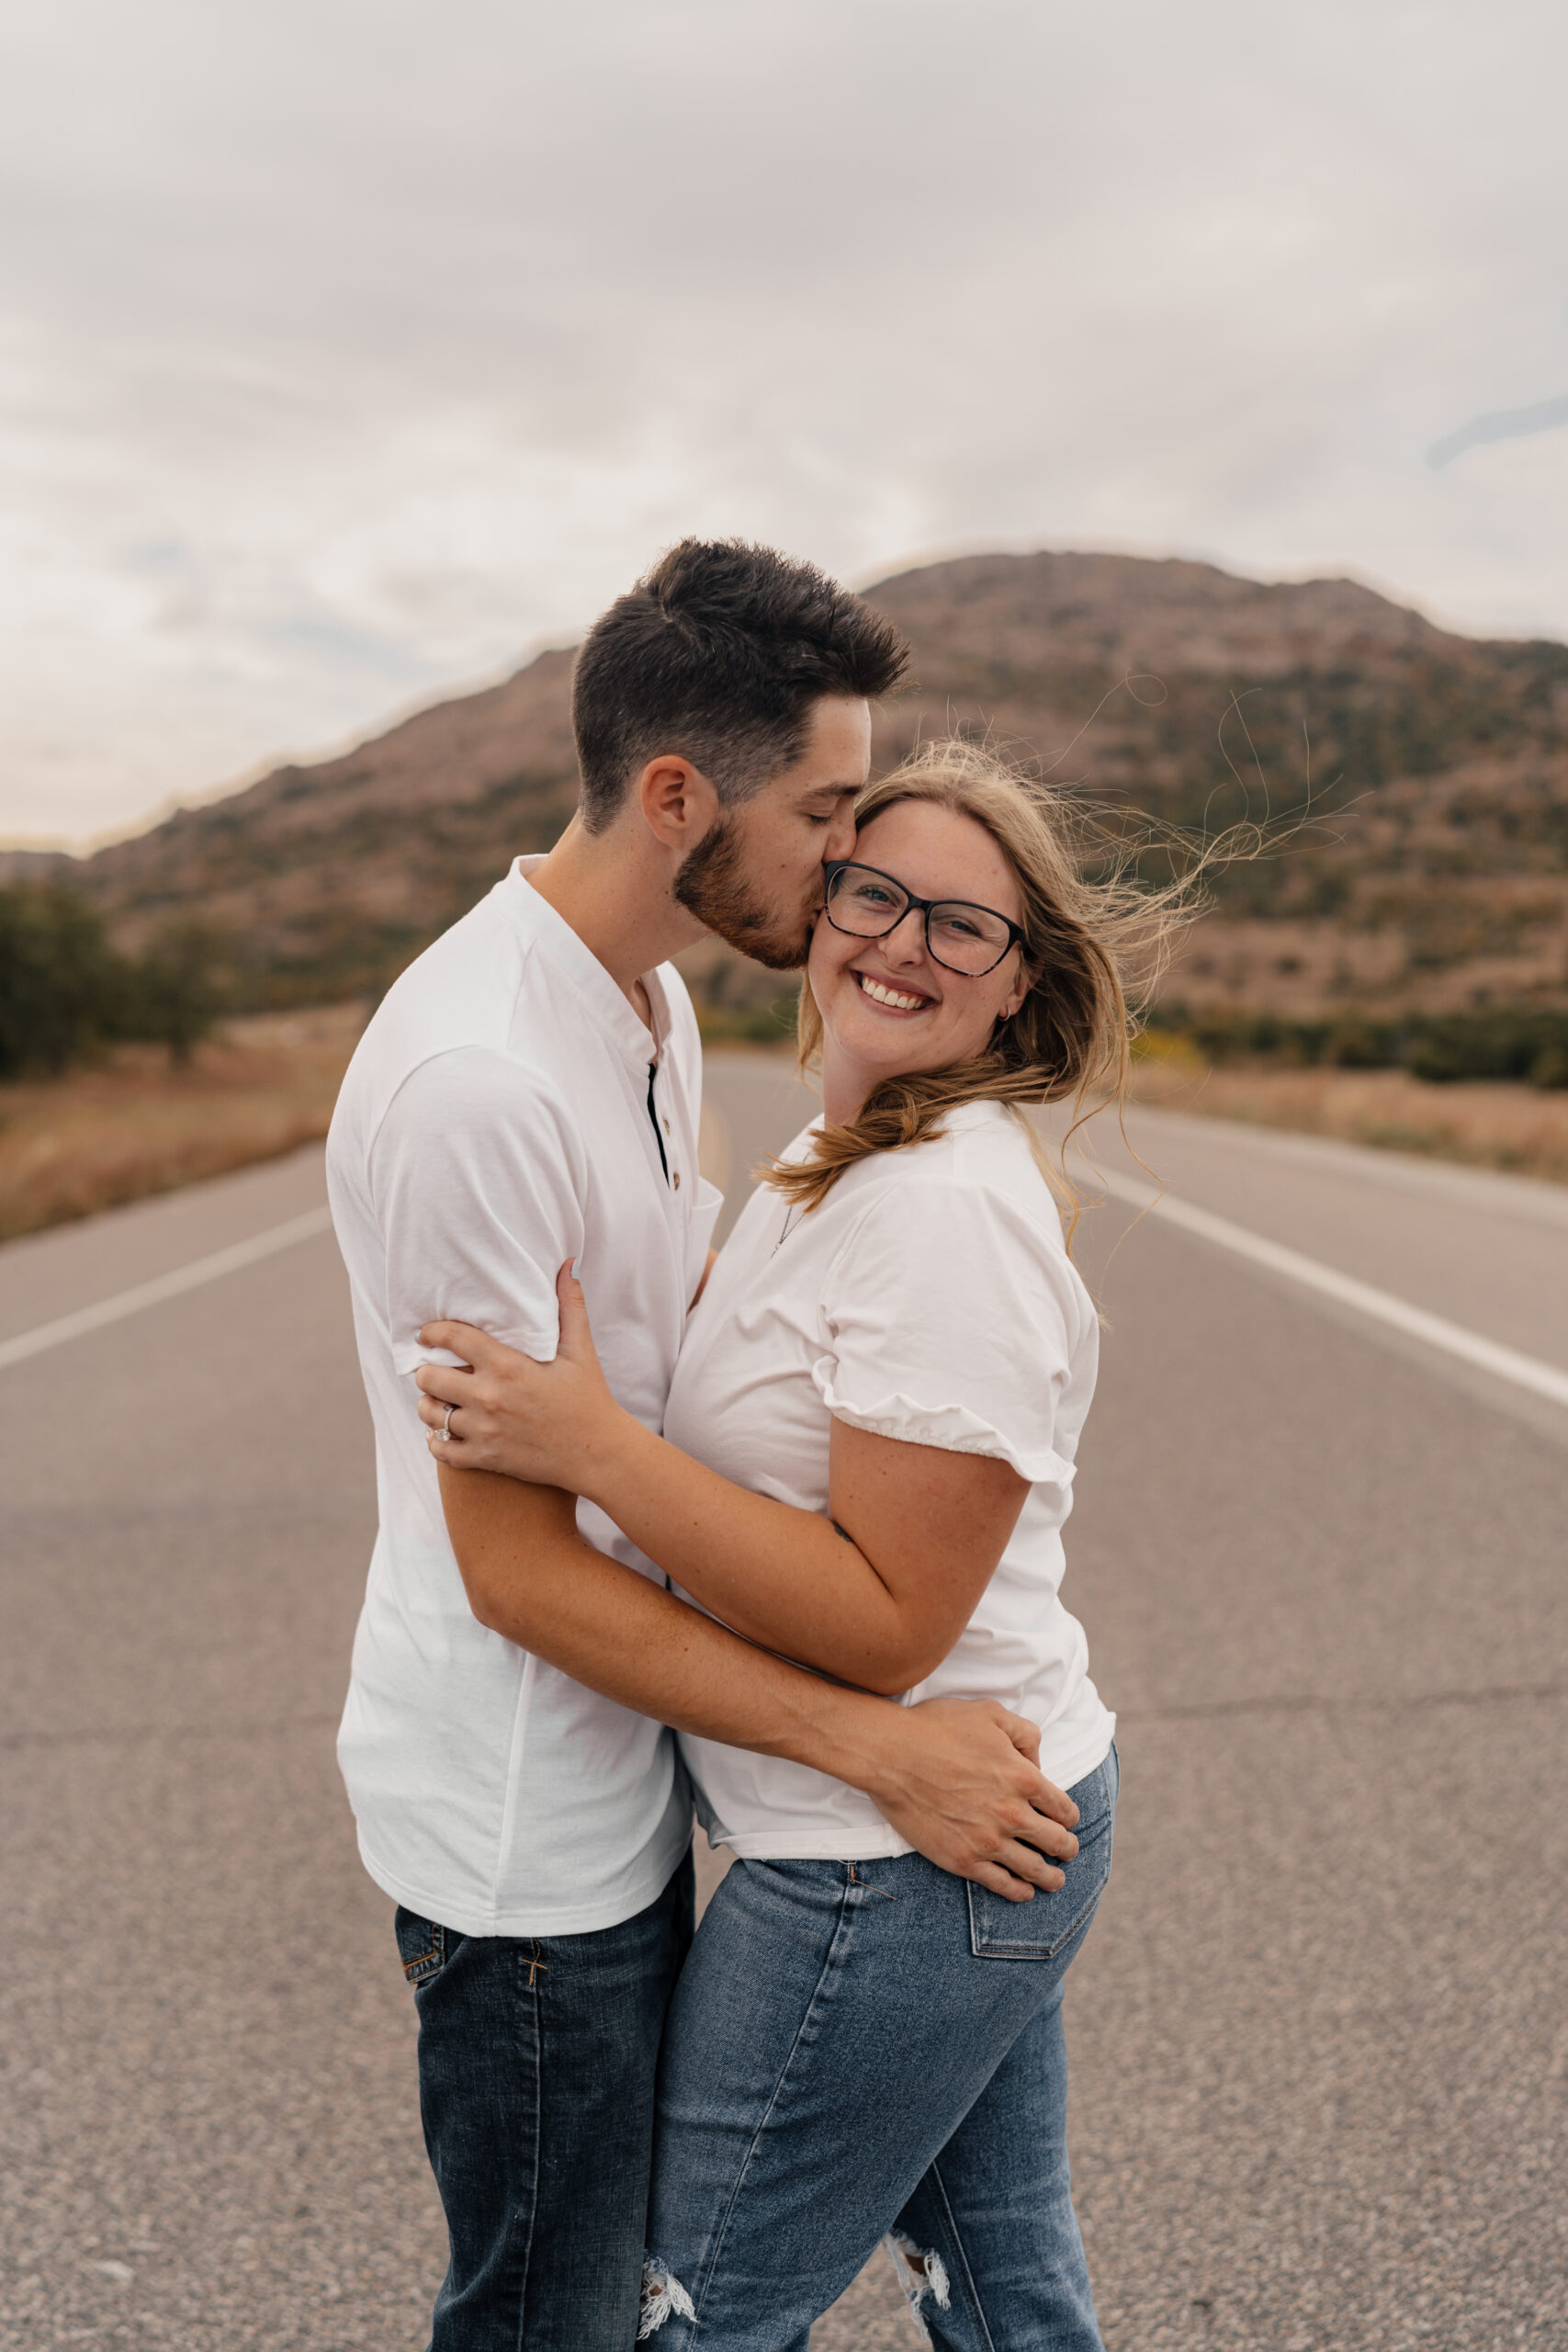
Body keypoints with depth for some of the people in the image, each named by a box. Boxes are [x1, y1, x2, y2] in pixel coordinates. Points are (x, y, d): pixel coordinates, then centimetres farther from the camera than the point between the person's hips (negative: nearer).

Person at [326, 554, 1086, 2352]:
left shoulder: (646, 1000, 4)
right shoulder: (478, 1080, -28)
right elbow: (516, 1562, -25)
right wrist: (880, 1748, -23)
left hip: (621, 1776, 9)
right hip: (522, 1828, -9)